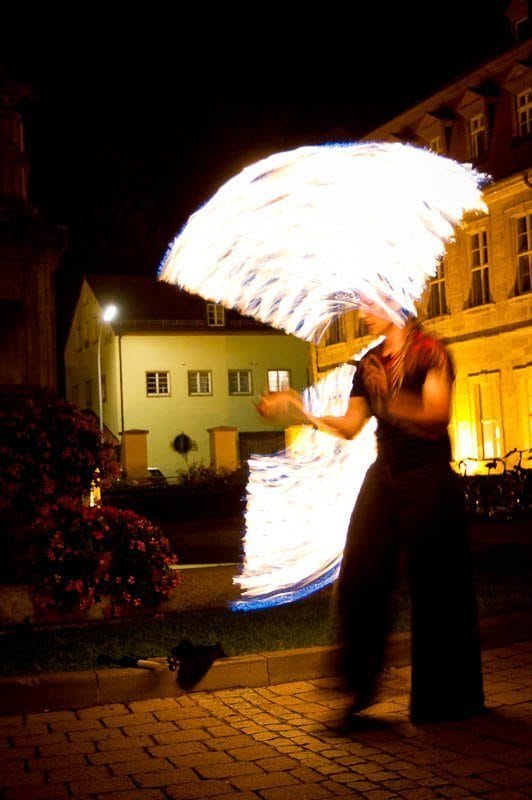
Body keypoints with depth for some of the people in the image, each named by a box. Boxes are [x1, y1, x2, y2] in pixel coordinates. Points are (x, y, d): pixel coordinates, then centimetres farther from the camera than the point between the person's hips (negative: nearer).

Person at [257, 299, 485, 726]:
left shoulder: (429, 351, -6)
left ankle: (444, 699, 14)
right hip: (384, 475, 6)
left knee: (434, 587, 1)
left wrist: (390, 402, -27)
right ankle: (358, 687, 11)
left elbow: (437, 413, -18)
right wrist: (301, 411, 3)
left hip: (428, 478, -6)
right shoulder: (369, 363, 13)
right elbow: (350, 426, 12)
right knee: (359, 581, 0)